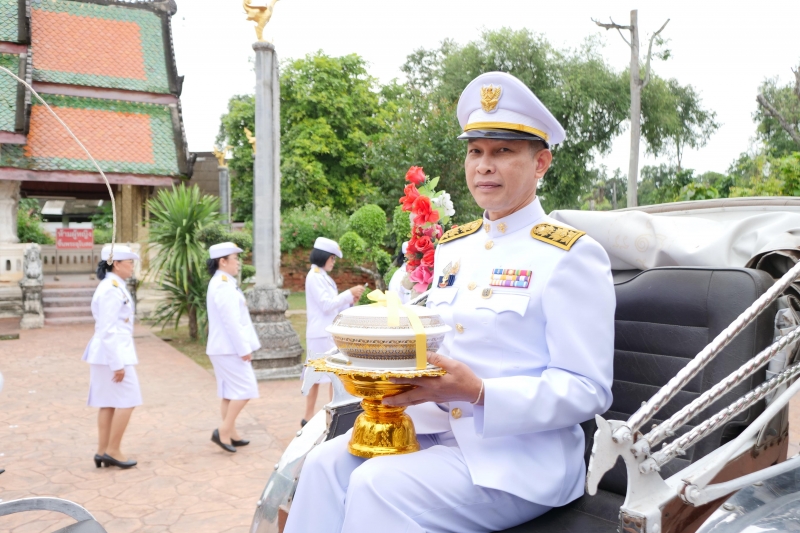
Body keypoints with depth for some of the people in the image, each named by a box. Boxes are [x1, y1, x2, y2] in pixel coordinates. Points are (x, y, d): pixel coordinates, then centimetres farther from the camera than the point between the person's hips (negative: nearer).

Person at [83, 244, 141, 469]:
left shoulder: (113, 286, 13)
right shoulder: (112, 289, -17)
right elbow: (108, 330, -21)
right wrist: (117, 364, -21)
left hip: (110, 351, 10)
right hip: (113, 353, -10)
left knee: (109, 403, 11)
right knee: (127, 401, -3)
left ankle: (103, 451, 16)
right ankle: (112, 451, 4)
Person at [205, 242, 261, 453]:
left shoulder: (221, 283, 15)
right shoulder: (223, 286, -17)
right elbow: (231, 321, -21)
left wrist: (244, 346, 17)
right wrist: (244, 348, -18)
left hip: (225, 348, 10)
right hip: (230, 348, -10)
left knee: (230, 392, 12)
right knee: (245, 390, -6)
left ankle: (231, 434, 17)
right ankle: (223, 432, -4)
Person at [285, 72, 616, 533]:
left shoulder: (572, 256, -10)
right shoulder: (453, 247, 12)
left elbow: (587, 390, -13)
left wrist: (478, 393, -25)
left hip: (520, 457, -6)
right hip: (437, 429, 7)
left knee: (379, 485, -26)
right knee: (327, 464, -13)